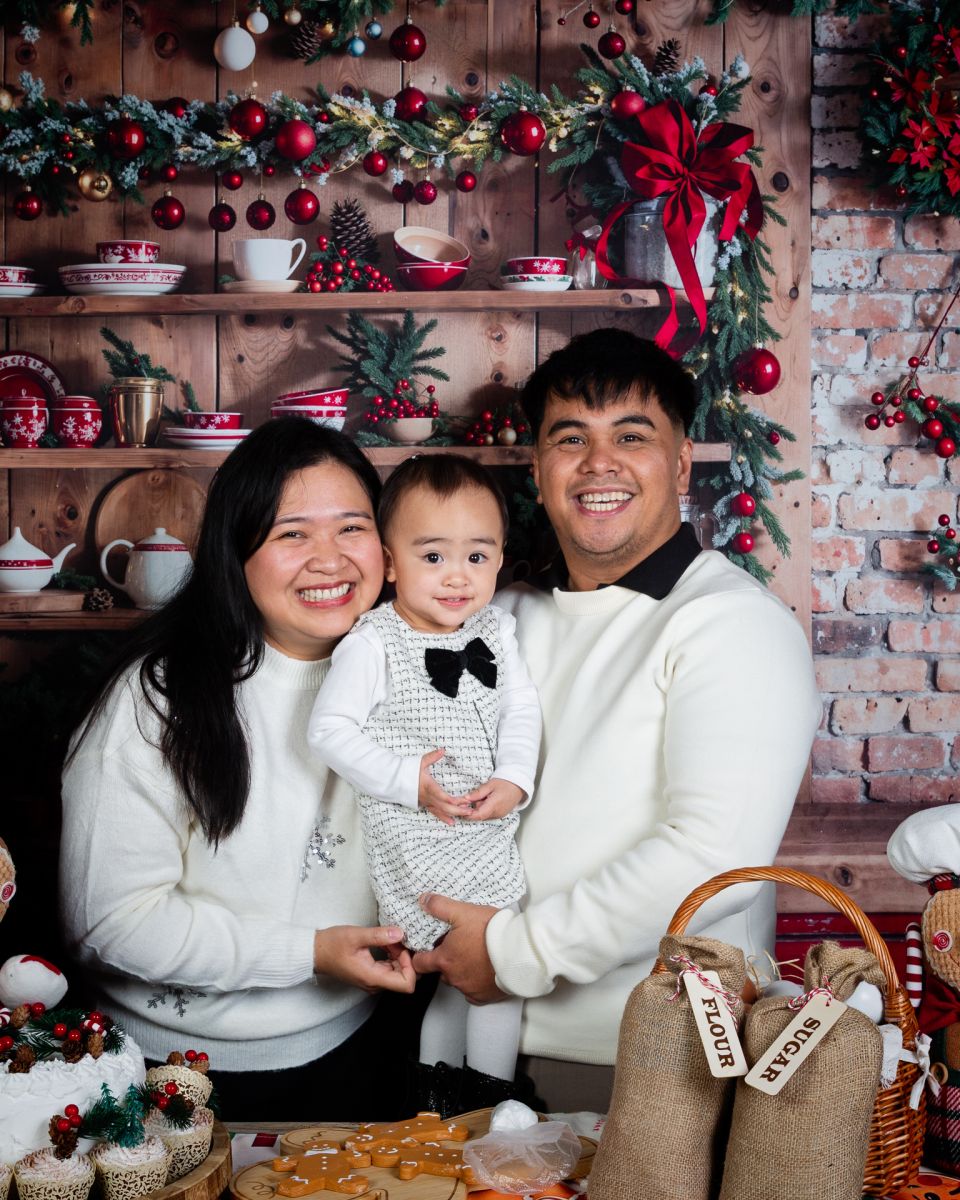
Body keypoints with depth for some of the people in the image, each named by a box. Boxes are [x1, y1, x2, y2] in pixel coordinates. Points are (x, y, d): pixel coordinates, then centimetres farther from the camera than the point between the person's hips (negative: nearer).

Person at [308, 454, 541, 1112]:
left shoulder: (496, 629, 3)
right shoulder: (374, 643, -13)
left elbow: (522, 710, 5)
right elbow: (330, 729, -16)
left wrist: (514, 780, -12)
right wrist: (409, 780, -21)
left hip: (490, 832, 6)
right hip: (420, 842, -6)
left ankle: (440, 1084, 35)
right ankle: (490, 1100, 14)